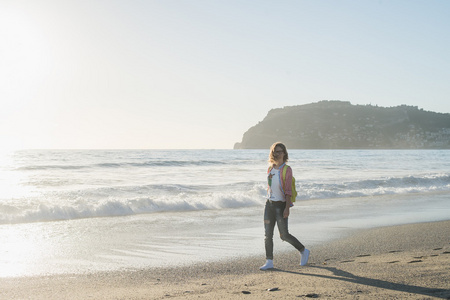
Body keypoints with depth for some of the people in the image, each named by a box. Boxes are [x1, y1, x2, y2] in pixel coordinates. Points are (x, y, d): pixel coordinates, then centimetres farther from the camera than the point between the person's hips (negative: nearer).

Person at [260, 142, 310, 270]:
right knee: (268, 234, 1)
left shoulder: (287, 169, -9)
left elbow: (288, 190, -14)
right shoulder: (270, 168, 10)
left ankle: (303, 251, 21)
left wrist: (287, 208, -20)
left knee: (284, 235, 0)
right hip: (269, 203, 6)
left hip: (280, 204, -6)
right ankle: (269, 262, 5)